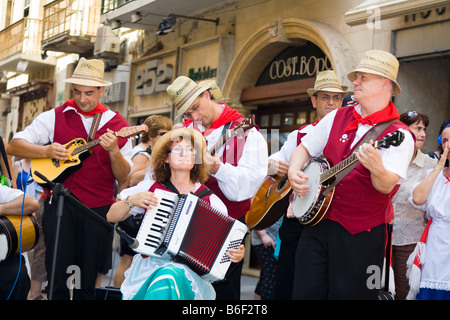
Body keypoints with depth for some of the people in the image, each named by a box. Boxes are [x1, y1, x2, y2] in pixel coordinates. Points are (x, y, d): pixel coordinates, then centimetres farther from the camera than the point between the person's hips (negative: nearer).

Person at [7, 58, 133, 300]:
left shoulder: (117, 125, 6)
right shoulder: (55, 117, 5)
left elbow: (123, 178, 4)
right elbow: (14, 146, 1)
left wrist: (114, 151, -14)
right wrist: (46, 151, -14)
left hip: (99, 210, 1)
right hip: (60, 206, 0)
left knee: (89, 281, 6)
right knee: (57, 275, 1)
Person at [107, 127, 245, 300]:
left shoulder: (209, 199, 6)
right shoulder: (150, 187, 9)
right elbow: (111, 217, 11)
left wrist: (237, 253, -14)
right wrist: (131, 200, -8)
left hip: (187, 268, 0)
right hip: (149, 265, 1)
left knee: (169, 277, -35)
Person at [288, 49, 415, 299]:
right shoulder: (337, 117, 8)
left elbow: (387, 186, -20)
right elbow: (305, 148, 18)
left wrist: (377, 168, -42)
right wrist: (294, 171, -2)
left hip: (361, 233, -5)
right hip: (318, 221, 5)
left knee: (348, 293, 3)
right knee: (305, 292, 6)